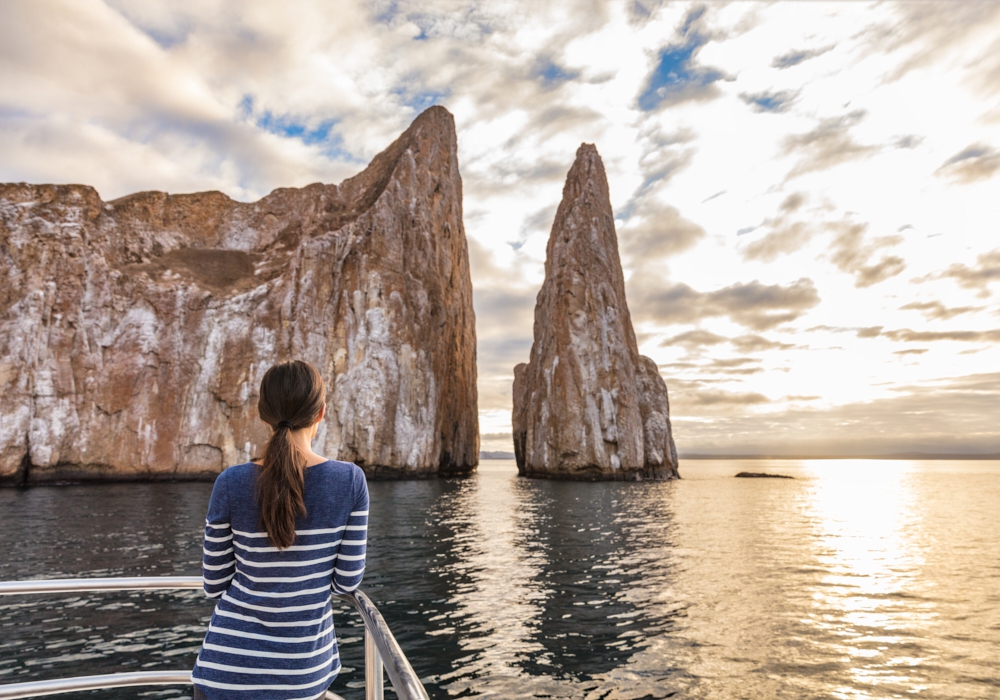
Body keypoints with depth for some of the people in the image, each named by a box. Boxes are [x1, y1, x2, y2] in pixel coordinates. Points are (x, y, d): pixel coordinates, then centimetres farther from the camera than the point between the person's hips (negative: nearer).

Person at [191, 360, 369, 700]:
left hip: (233, 664, 0)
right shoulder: (351, 480, -14)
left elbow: (215, 585, -5)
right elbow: (347, 580, -7)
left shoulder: (232, 483, -15)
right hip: (307, 666, 1)